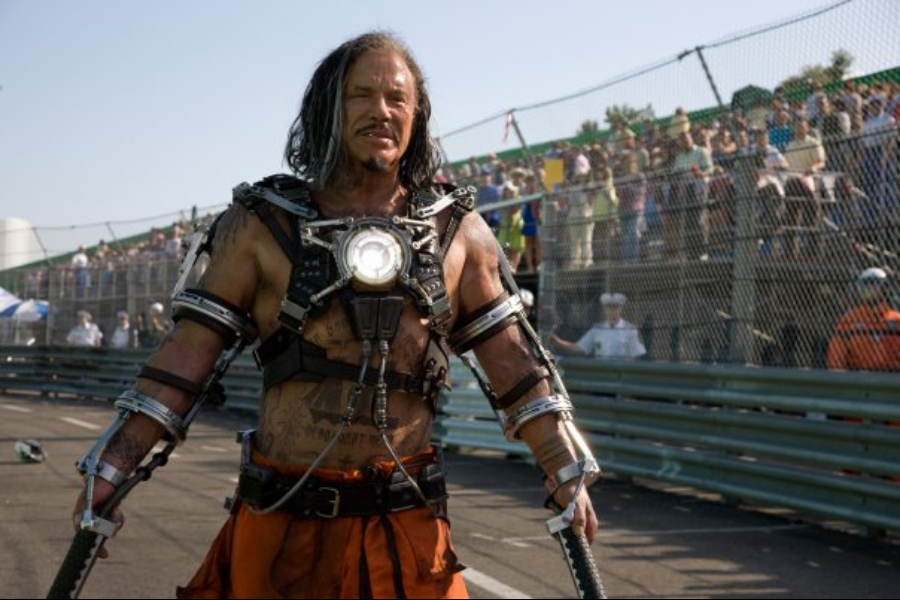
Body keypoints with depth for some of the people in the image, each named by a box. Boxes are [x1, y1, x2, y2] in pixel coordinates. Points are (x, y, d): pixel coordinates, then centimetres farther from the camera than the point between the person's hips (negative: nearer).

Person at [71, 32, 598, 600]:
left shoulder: (458, 231, 5)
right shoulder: (262, 224, 0)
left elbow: (513, 361, 7)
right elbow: (186, 356, 0)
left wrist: (567, 469, 0)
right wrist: (111, 469, -5)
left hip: (408, 523, 1)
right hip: (283, 519, -1)